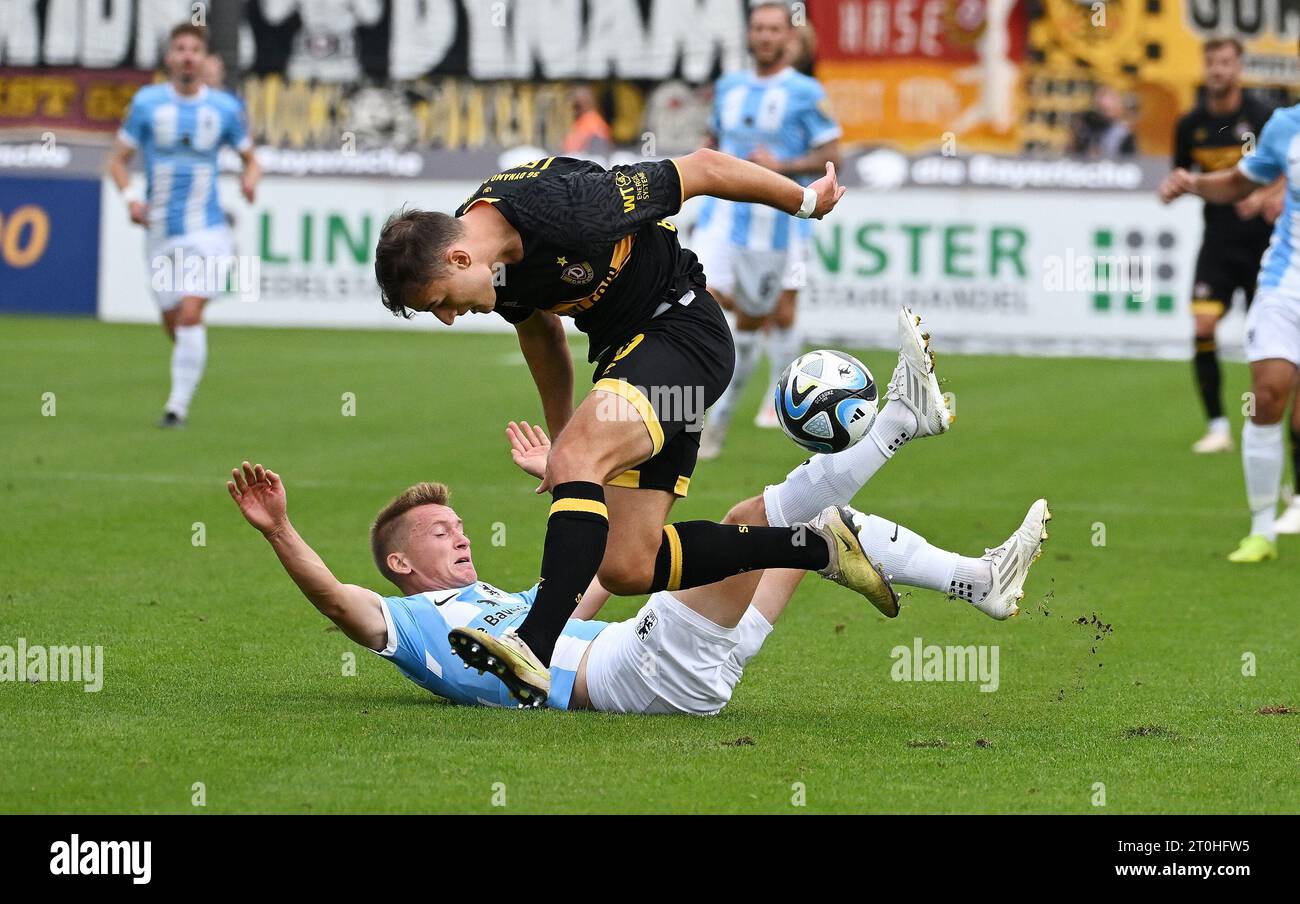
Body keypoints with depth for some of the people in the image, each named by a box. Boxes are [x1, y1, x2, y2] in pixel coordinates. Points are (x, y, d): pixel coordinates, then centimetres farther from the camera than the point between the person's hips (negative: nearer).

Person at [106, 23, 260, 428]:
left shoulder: (225, 107, 2)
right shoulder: (147, 102, 1)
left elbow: (250, 158, 14)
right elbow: (118, 159, 6)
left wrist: (250, 179, -10)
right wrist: (130, 197, -12)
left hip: (207, 231, -2)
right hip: (161, 233, 2)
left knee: (190, 315, -18)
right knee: (174, 325, 7)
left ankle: (178, 405, -12)